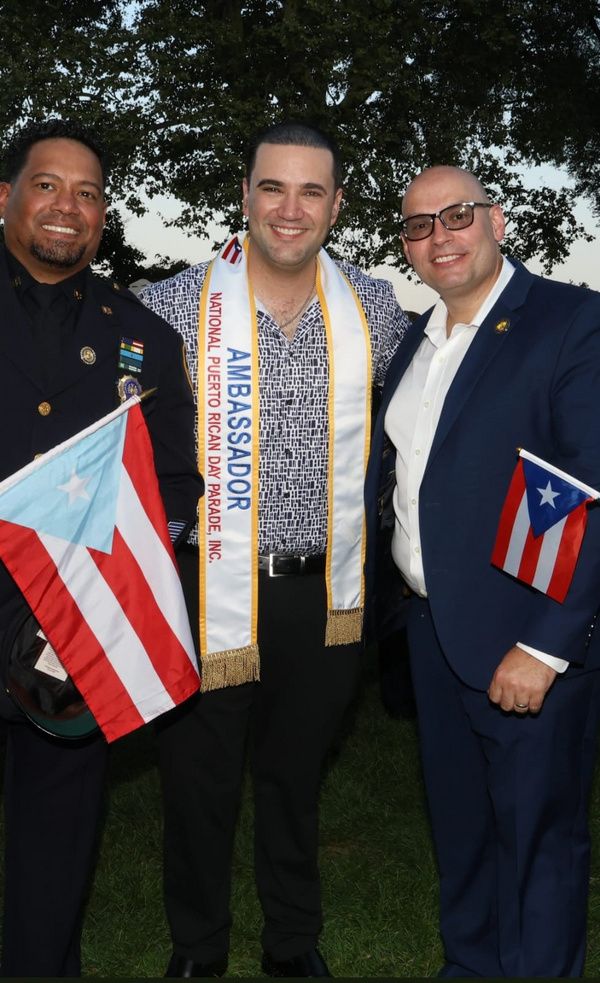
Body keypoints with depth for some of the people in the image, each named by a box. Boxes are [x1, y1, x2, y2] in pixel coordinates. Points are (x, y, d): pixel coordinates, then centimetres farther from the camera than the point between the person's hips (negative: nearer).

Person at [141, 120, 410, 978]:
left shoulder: (376, 310, -1)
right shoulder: (175, 306, -9)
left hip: (323, 592, 2)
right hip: (212, 589, -2)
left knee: (297, 778, 19)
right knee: (200, 784, 12)